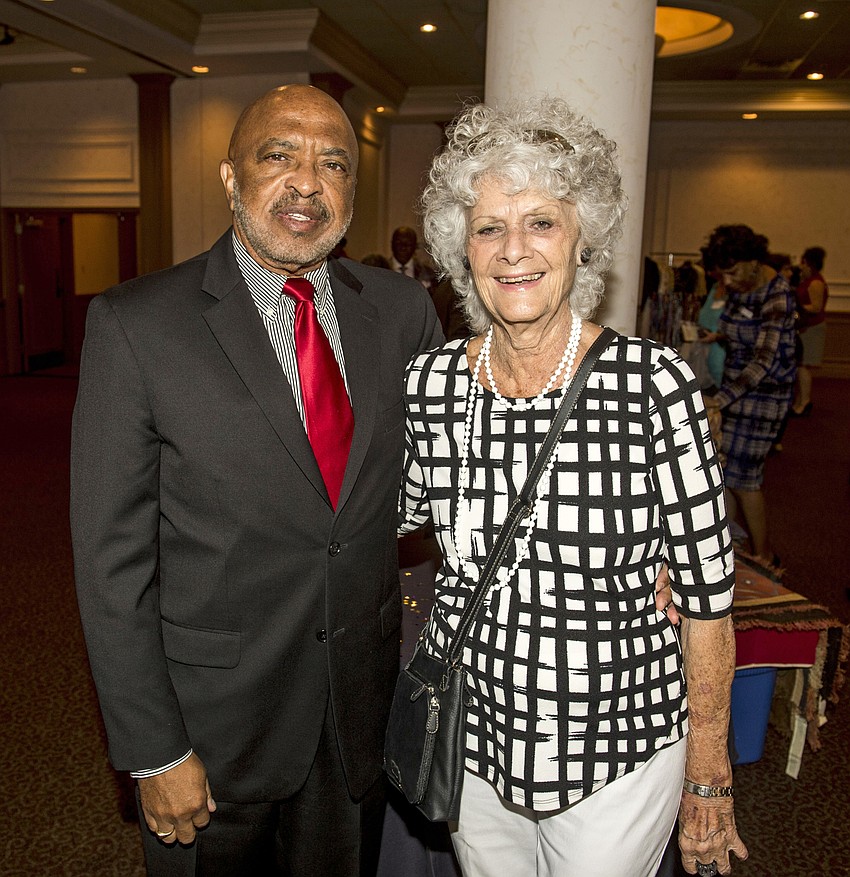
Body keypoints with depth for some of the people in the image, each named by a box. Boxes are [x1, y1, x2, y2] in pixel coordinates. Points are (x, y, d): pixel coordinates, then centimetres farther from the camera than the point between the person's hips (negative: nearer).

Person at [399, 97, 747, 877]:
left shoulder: (655, 383, -18)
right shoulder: (429, 382, -9)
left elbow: (707, 591, -11)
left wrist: (709, 779, -4)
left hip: (619, 745, -2)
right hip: (470, 734, 3)